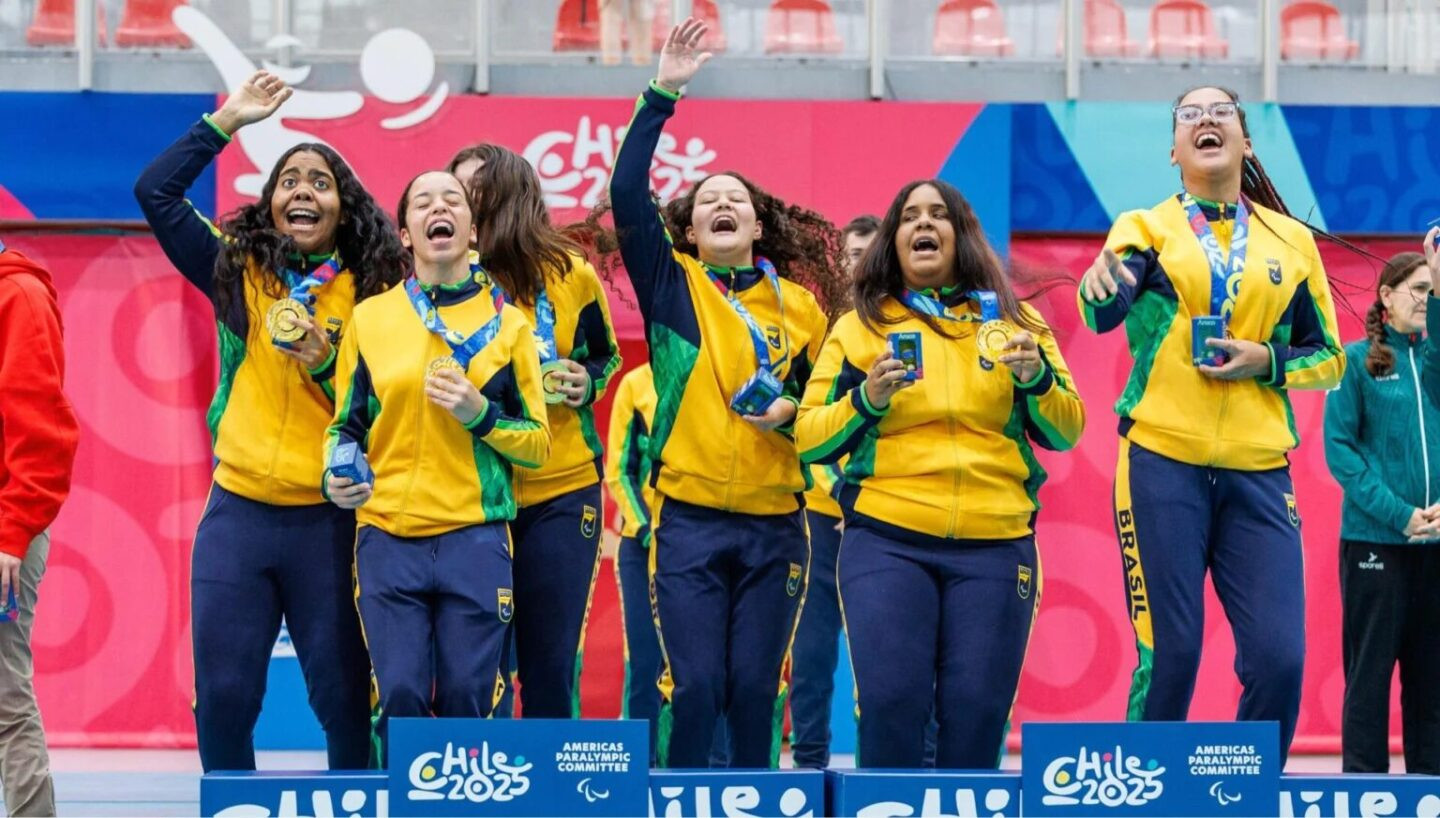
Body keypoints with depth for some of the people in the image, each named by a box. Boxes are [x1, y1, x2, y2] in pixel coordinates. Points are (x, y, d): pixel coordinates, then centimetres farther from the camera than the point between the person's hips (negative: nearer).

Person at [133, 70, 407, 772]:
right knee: (222, 694, 1)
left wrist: (325, 361, -16)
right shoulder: (239, 274, 6)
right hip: (238, 512, 2)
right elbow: (155, 191, 0)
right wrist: (227, 120, -1)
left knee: (342, 694, 2)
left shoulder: (372, 294, 2)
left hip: (329, 521, -1)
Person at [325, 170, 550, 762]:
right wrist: (336, 477, -5)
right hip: (389, 536, 0)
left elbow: (539, 444, 6)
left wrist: (481, 415, -11)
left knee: (467, 700, 1)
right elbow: (345, 427, 15)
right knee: (400, 695, -4)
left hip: (476, 539, 0)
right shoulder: (369, 318, 8)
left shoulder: (508, 323, 6)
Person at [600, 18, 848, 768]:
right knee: (695, 686, -7)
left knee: (756, 688, 4)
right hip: (689, 517, -2)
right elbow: (626, 191, -10)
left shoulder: (800, 304, 9)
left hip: (773, 523, 2)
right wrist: (661, 95, -15)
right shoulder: (671, 284, 3)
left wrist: (793, 415, -8)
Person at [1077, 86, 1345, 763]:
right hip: (1163, 462, -2)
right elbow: (1106, 312, -15)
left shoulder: (1291, 241, 12)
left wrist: (1266, 362, -5)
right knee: (1169, 655, -4)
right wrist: (1100, 286, -39)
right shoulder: (1147, 227, 5)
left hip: (1258, 472, 2)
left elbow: (1328, 357, 16)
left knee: (1279, 660, -7)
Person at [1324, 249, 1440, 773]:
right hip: (1375, 537, -3)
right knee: (1370, 666, -1)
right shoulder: (1359, 360, 1)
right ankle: (1363, 777, 3)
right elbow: (1339, 446, -5)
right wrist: (1397, 512, -14)